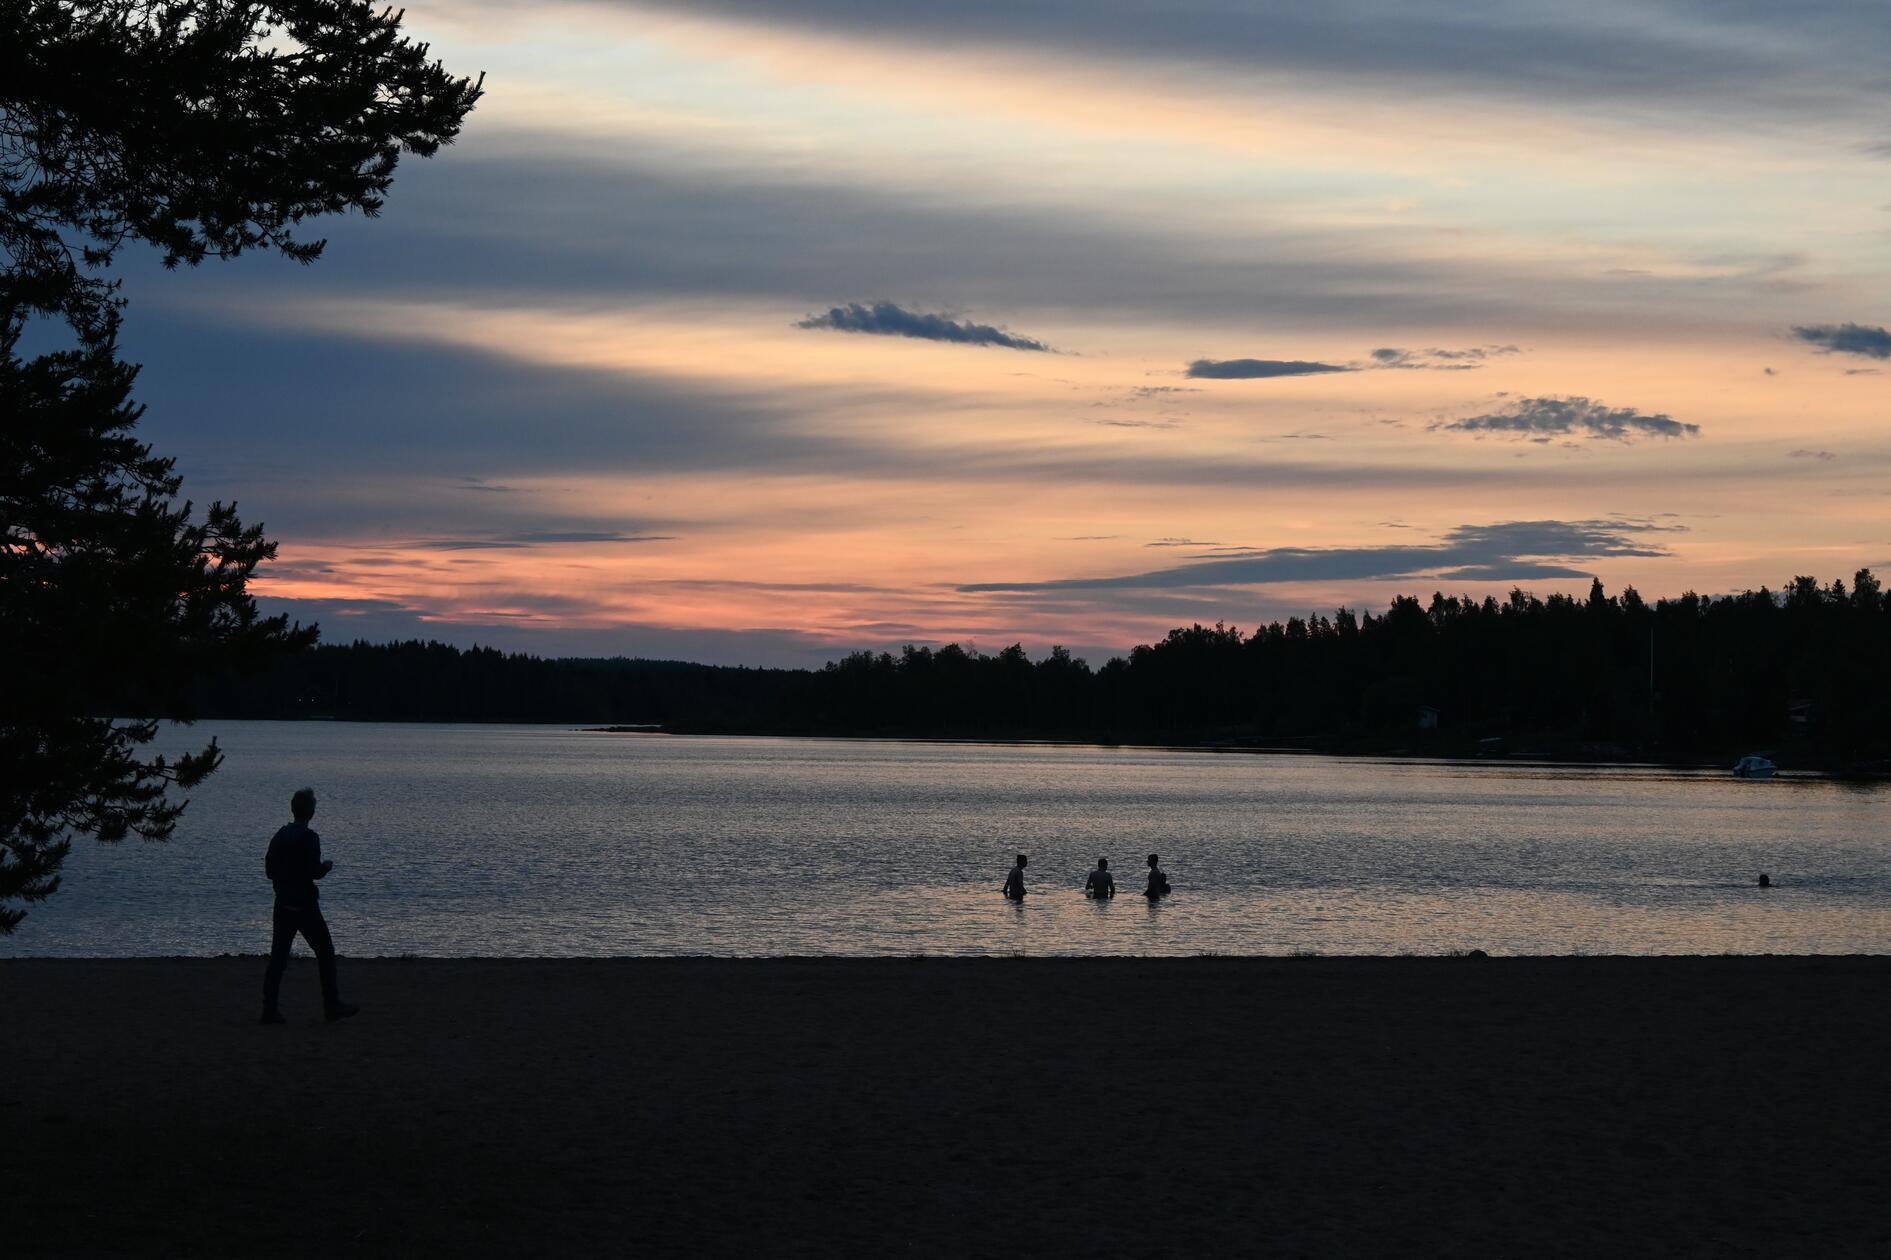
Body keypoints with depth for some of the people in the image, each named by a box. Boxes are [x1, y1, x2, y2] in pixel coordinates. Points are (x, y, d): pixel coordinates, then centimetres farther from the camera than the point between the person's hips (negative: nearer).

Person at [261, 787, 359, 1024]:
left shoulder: (280, 835, 8)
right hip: (305, 905, -6)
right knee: (325, 952, 6)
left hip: (282, 904, 6)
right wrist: (326, 867, 1)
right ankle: (332, 1005, 9)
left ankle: (269, 1009, -1)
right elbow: (315, 872, -19)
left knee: (278, 956, 5)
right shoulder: (309, 838, -14)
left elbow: (269, 871, 12)